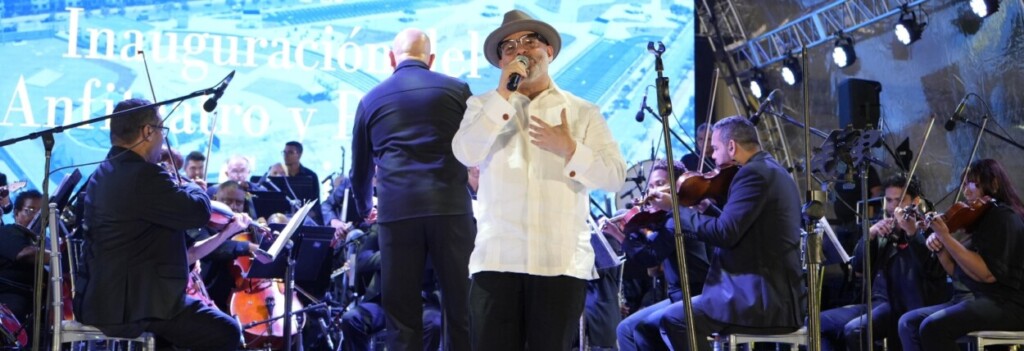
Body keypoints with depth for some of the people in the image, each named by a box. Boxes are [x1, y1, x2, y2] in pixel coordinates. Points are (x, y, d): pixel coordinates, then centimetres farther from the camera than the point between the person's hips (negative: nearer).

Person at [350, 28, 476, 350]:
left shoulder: (372, 99, 13)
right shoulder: (456, 90, 8)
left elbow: (361, 167, 23)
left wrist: (364, 210, 42)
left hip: (396, 211, 1)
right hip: (450, 207, -1)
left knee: (402, 315, 5)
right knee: (461, 311, 5)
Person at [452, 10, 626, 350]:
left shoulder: (583, 112, 11)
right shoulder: (484, 105, 14)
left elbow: (615, 176, 3)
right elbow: (466, 154, -6)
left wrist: (570, 150, -13)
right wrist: (503, 95, -9)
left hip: (561, 262, 0)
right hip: (497, 259, 0)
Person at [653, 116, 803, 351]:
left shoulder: (754, 173, -13)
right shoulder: (772, 171, 19)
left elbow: (724, 233, -21)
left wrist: (678, 208, -9)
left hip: (764, 299, -11)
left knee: (675, 320, -15)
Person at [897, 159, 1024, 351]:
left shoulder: (1003, 217, -12)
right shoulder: (983, 218, 17)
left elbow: (987, 274, -22)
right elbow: (957, 271, 19)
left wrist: (946, 237, -21)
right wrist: (940, 247, -1)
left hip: (1008, 305, -10)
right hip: (984, 300, 10)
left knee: (934, 327, -28)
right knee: (909, 322, 0)